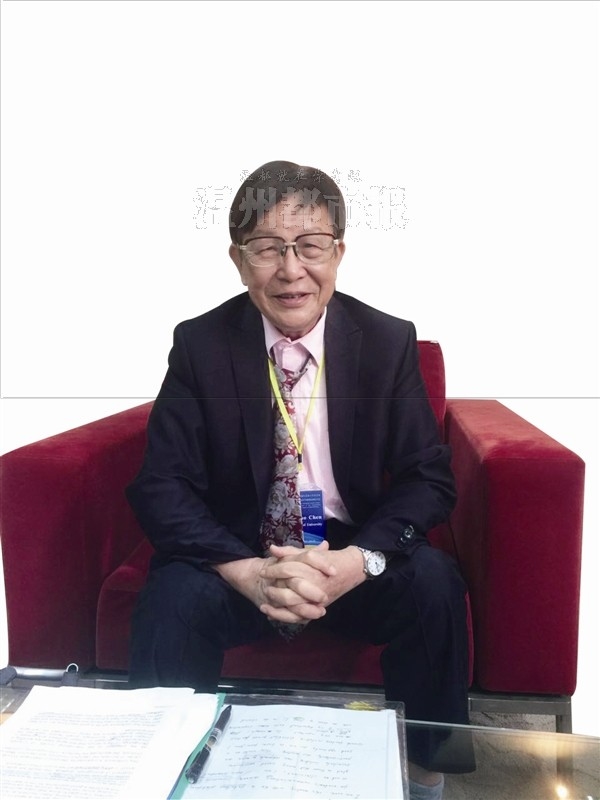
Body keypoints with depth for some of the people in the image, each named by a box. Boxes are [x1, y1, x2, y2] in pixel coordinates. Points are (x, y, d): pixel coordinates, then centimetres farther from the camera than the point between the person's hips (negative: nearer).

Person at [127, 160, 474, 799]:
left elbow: (428, 479, -6)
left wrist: (358, 560, -24)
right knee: (171, 597, -28)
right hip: (237, 560, 0)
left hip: (354, 557, 1)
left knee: (434, 581, -26)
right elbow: (160, 487, -10)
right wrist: (249, 572, -25)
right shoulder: (200, 344, -7)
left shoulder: (389, 341, -5)